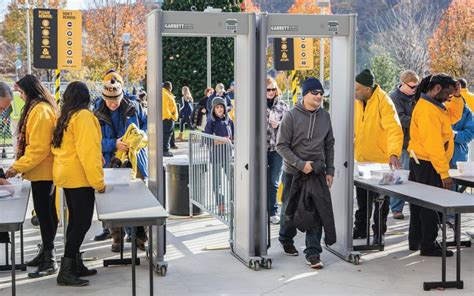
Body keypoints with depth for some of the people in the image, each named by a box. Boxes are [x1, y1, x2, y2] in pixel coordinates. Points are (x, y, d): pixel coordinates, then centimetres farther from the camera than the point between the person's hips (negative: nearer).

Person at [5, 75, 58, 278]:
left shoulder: (40, 110, -17)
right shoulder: (40, 108, 14)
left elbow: (38, 147, -22)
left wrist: (18, 167, -19)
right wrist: (20, 165, 15)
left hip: (42, 171, -10)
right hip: (44, 170, 10)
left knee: (44, 213, -7)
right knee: (46, 212, 15)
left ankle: (49, 261, -3)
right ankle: (46, 252, 24)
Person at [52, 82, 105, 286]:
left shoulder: (65, 117, 13)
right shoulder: (83, 116, -14)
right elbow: (88, 151, -20)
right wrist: (98, 181, -18)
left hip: (66, 175, 9)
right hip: (79, 177, -9)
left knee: (75, 221, 14)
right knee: (82, 223, -7)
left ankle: (75, 265, 19)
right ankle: (66, 271, -9)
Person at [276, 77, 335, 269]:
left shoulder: (325, 116, 3)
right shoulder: (292, 116, -10)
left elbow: (329, 145, 10)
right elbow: (281, 146, -10)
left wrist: (329, 171, 4)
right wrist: (300, 164, -19)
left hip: (318, 173, 3)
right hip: (293, 173, -2)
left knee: (317, 212, -5)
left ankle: (313, 252, 2)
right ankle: (286, 240, 37)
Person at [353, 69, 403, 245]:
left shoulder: (384, 102, -21)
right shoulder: (358, 101, 2)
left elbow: (394, 129, -29)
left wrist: (393, 153, -41)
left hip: (381, 162, -7)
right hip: (361, 160, 7)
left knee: (380, 202, 7)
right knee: (362, 199, 18)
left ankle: (378, 233, 19)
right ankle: (361, 229, 32)